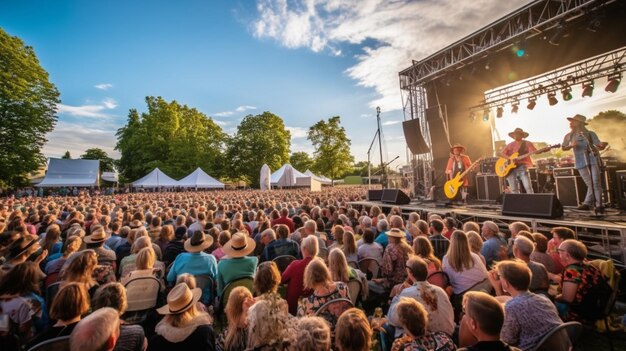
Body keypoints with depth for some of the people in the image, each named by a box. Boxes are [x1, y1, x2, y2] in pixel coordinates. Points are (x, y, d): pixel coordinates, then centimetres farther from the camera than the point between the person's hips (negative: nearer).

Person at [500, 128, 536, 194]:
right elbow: (501, 153, 5)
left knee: (528, 187, -13)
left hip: (521, 166, -2)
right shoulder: (511, 145, 13)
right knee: (514, 189, 1)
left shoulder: (527, 144, 8)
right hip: (511, 167, 2)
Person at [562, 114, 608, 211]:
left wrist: (603, 145, -24)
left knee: (596, 183, -6)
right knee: (590, 184, 5)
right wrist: (571, 146, -9)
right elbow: (563, 148, 11)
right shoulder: (569, 136, 8)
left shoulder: (590, 134, 1)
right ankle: (598, 205, 15)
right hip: (581, 163, 2)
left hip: (593, 160, -2)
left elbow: (600, 147, -2)